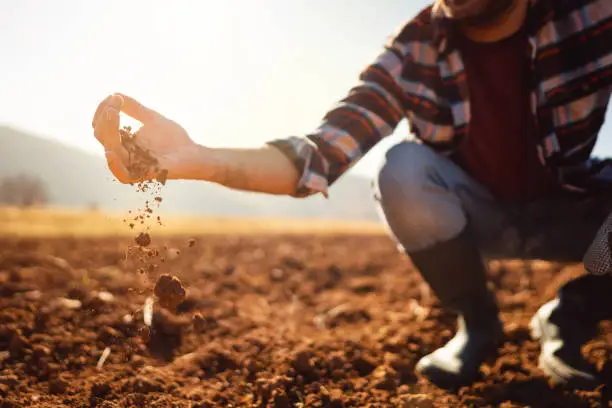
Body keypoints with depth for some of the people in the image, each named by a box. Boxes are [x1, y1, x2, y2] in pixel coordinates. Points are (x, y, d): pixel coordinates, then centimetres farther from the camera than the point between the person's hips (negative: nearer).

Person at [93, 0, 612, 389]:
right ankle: (477, 324, -5)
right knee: (404, 168, -31)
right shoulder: (412, 51, -19)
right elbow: (319, 153, -29)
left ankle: (568, 319, 0)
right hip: (481, 214, 1)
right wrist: (197, 158, -46)